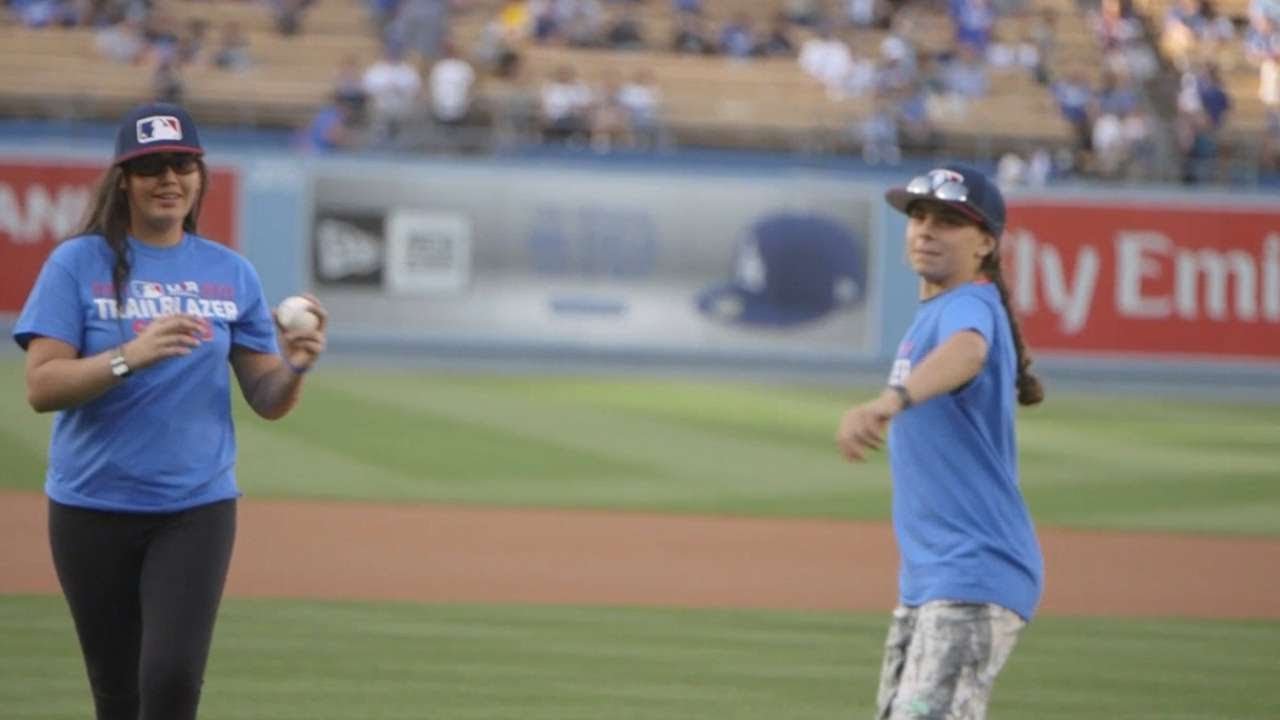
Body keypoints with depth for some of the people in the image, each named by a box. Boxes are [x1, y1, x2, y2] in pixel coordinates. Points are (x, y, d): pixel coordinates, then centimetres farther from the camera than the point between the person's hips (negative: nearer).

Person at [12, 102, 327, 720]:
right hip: (92, 507, -1)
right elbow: (41, 387, -11)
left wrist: (294, 368, -15)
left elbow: (266, 401, 7)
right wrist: (131, 356, -26)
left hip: (197, 507, 1)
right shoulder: (78, 264, -2)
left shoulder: (231, 274, 7)